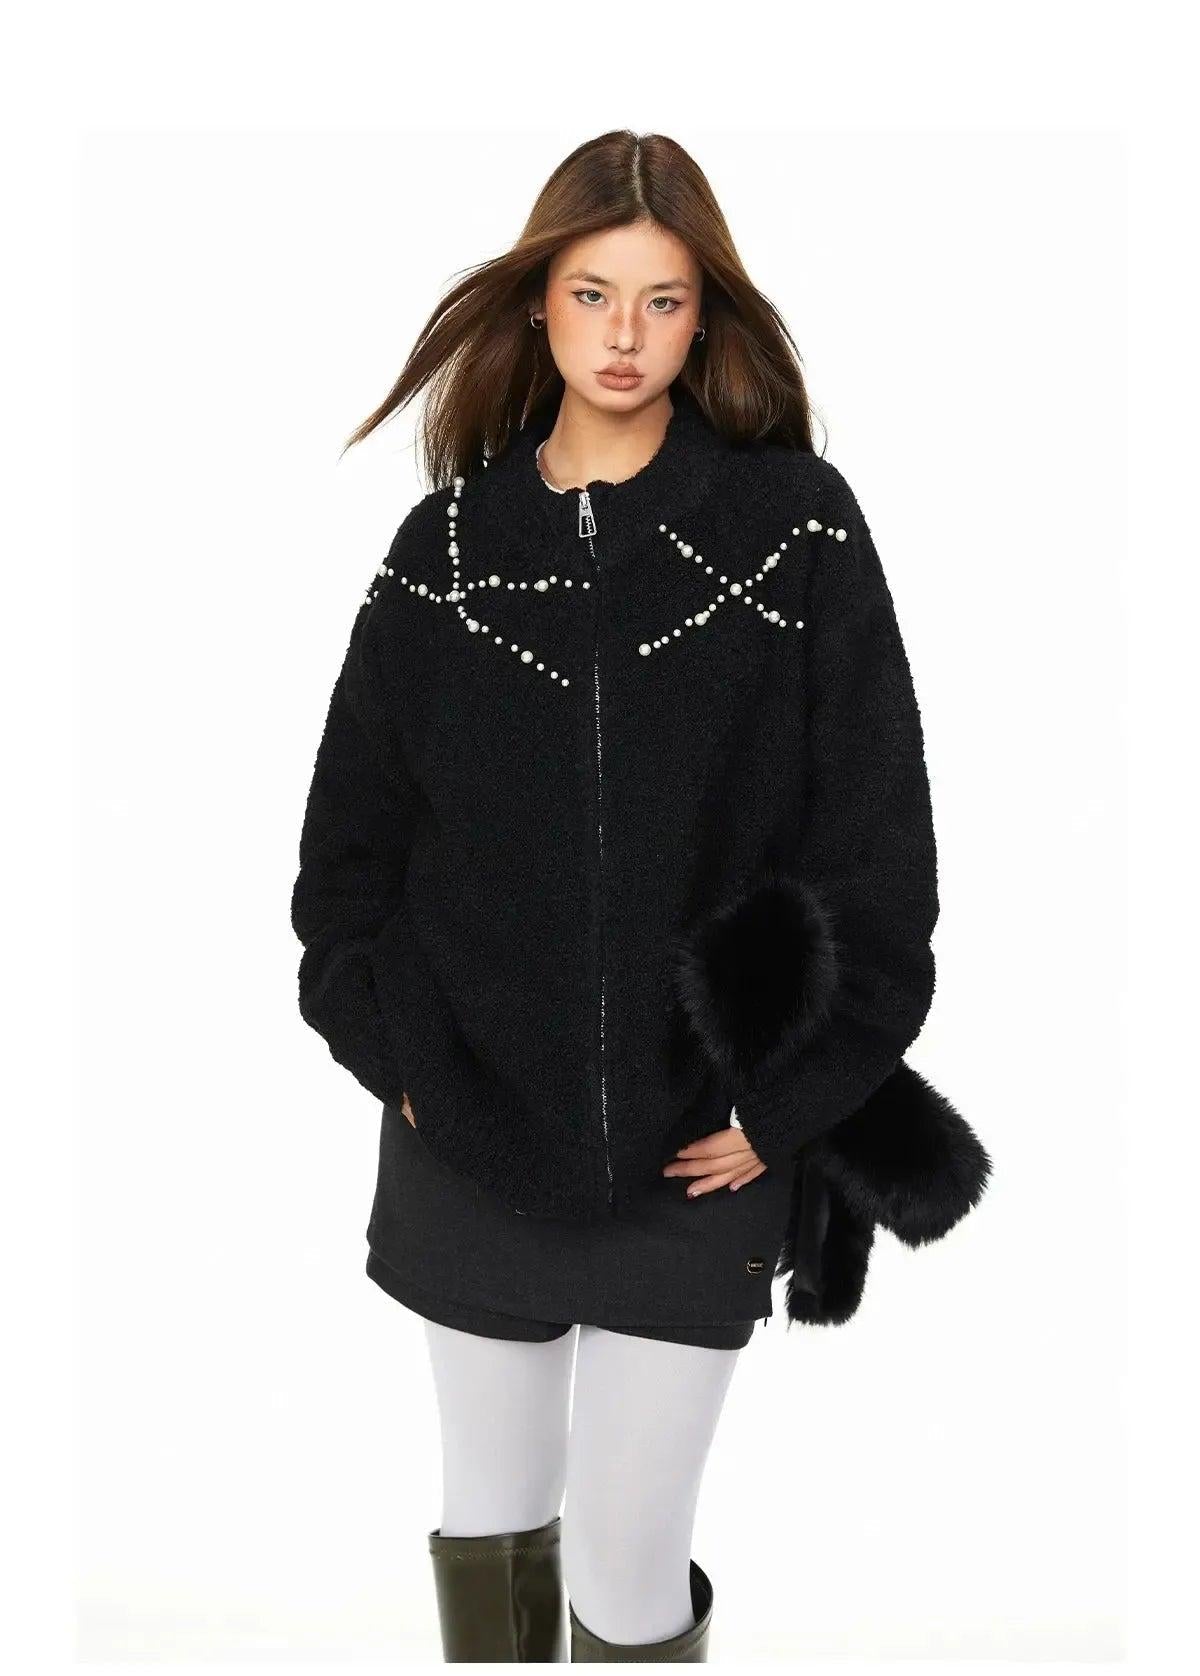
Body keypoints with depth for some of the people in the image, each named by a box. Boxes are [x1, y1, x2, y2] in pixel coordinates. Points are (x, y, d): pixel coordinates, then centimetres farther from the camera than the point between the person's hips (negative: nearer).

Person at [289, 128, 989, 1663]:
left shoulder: (798, 530, -5)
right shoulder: (449, 542, 2)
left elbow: (879, 843, -5)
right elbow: (352, 830, 7)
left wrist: (786, 1101, -8)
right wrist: (399, 1053, -1)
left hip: (696, 1149, -2)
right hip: (473, 1137, 3)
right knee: (493, 1509, 20)